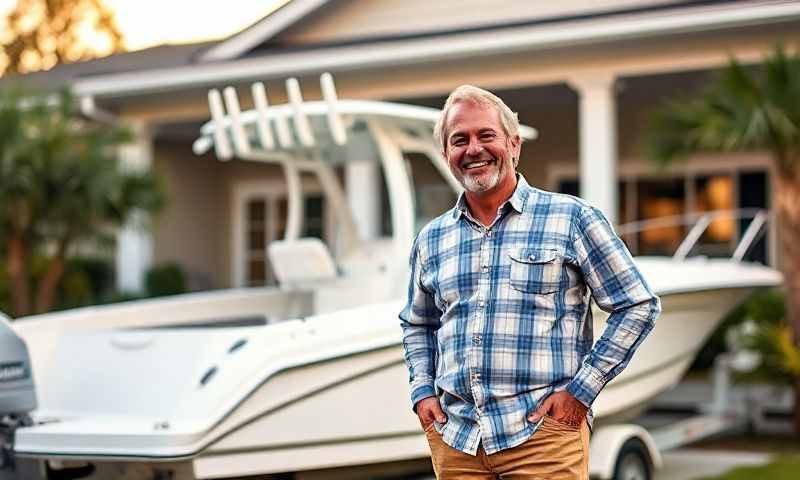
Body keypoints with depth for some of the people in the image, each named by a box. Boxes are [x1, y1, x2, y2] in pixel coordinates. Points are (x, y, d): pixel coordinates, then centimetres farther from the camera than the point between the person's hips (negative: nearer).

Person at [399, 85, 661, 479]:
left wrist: (581, 389, -7)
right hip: (453, 437, 4)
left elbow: (638, 306, -1)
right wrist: (422, 389, 10)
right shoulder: (430, 240, 12)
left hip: (544, 430, -4)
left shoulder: (570, 218, -1)